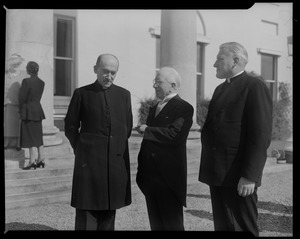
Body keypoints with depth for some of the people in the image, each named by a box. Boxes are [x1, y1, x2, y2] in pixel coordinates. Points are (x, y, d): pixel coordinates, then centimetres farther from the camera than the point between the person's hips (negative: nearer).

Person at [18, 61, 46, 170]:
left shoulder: (26, 81, -14)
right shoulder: (41, 83, 6)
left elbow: (21, 97, -11)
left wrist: (21, 110, 4)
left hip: (28, 111, -7)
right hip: (38, 110, 7)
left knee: (30, 136, -3)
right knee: (38, 135, 11)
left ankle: (32, 161, -1)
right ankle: (41, 160, 15)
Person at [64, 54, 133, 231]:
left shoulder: (124, 94, 8)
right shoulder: (82, 93, 1)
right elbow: (70, 126, 5)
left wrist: (119, 148, 8)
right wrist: (81, 149, 2)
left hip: (117, 161, 3)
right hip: (89, 162, -3)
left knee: (109, 211, 10)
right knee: (86, 212, -1)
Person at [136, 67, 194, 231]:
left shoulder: (184, 108, -9)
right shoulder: (154, 108, 17)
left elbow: (174, 134, -24)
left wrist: (147, 130, -13)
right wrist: (142, 167, 12)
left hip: (169, 176, -8)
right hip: (150, 174, 8)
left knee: (172, 223, 2)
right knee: (156, 223, 15)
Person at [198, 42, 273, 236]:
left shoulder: (255, 87, -8)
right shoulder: (220, 89, 17)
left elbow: (261, 135, -15)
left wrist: (250, 176, -20)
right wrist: (209, 169, 11)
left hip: (239, 176, -7)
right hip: (217, 173, 7)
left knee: (244, 227, 2)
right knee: (222, 226, 13)